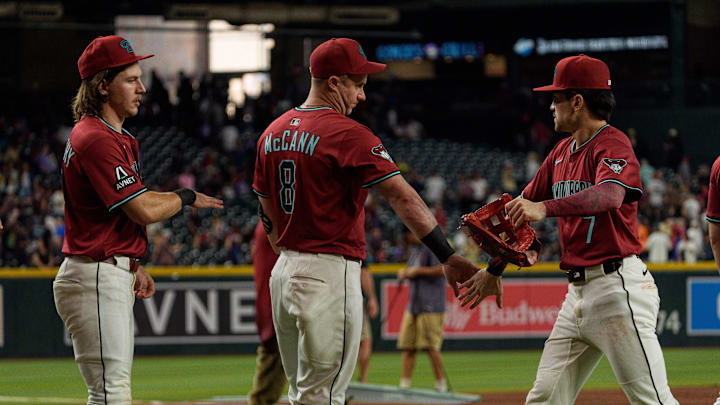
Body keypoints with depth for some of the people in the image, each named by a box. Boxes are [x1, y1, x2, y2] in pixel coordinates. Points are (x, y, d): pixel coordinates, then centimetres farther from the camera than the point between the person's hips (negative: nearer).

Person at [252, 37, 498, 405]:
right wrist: (450, 259, -26)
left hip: (283, 272, 8)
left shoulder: (273, 133, 11)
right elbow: (402, 198, -21)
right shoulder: (346, 134, -14)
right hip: (330, 275, -8)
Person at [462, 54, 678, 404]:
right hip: (578, 292, 9)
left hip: (618, 287, -9)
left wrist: (544, 208, -45)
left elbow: (609, 195, -32)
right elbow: (524, 206, 25)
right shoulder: (562, 152, 18)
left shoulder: (614, 145, -11)